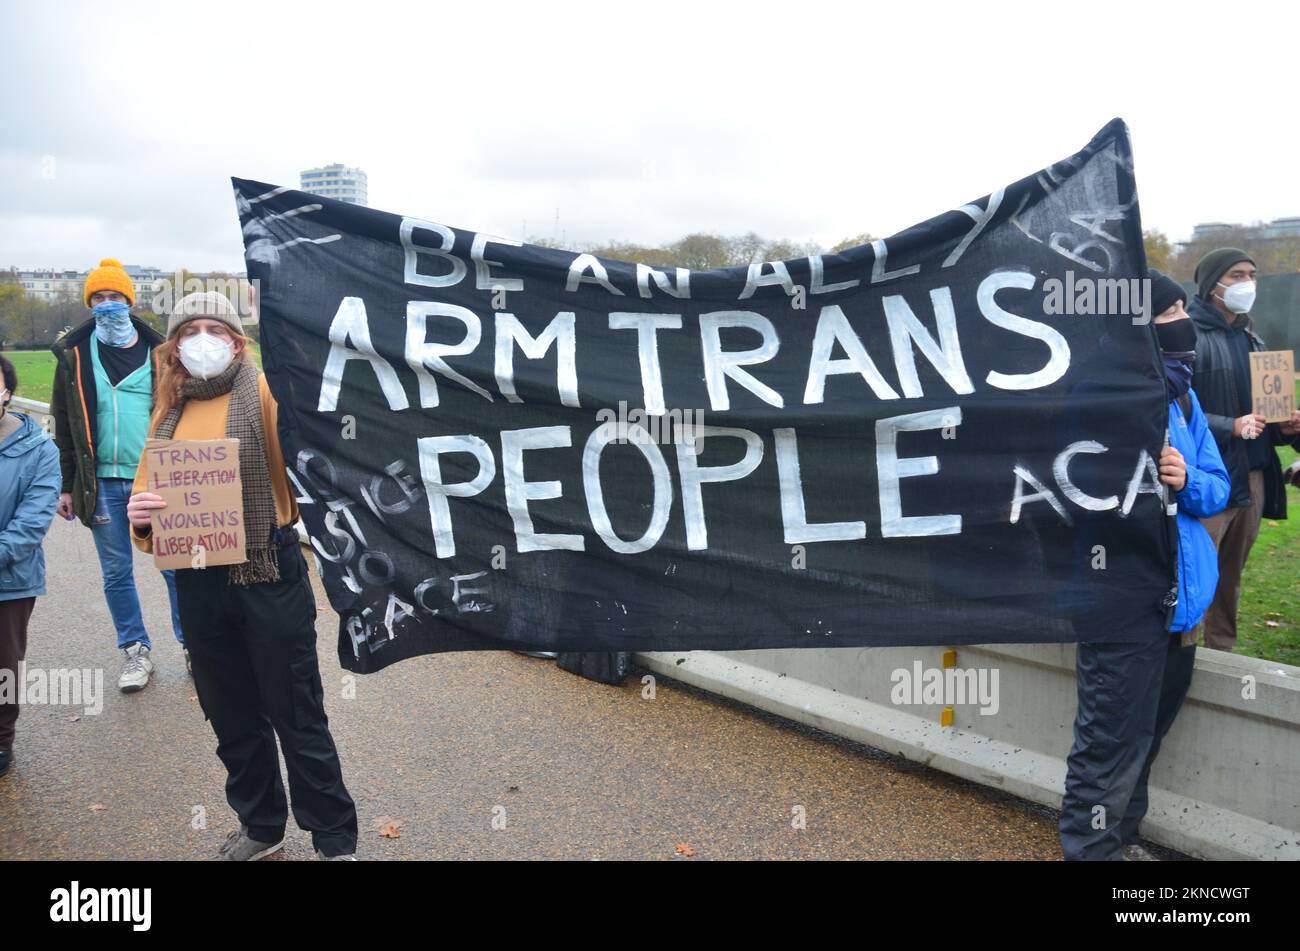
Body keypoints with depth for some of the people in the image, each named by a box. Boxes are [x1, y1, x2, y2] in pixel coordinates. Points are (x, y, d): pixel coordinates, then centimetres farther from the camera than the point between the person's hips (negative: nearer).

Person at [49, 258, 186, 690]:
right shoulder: (74, 355, 6)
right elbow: (64, 426, 10)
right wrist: (67, 486, 7)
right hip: (102, 484, 1)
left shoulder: (158, 351, 4)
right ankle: (135, 650, 22)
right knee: (116, 573, 9)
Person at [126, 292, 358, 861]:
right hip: (199, 584, 6)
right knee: (232, 717, 18)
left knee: (297, 716, 4)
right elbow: (147, 493, 15)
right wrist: (139, 517, -5)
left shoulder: (265, 390, -6)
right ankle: (260, 825, 38)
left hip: (267, 574, -5)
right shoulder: (169, 412, 11)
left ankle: (334, 839, 20)